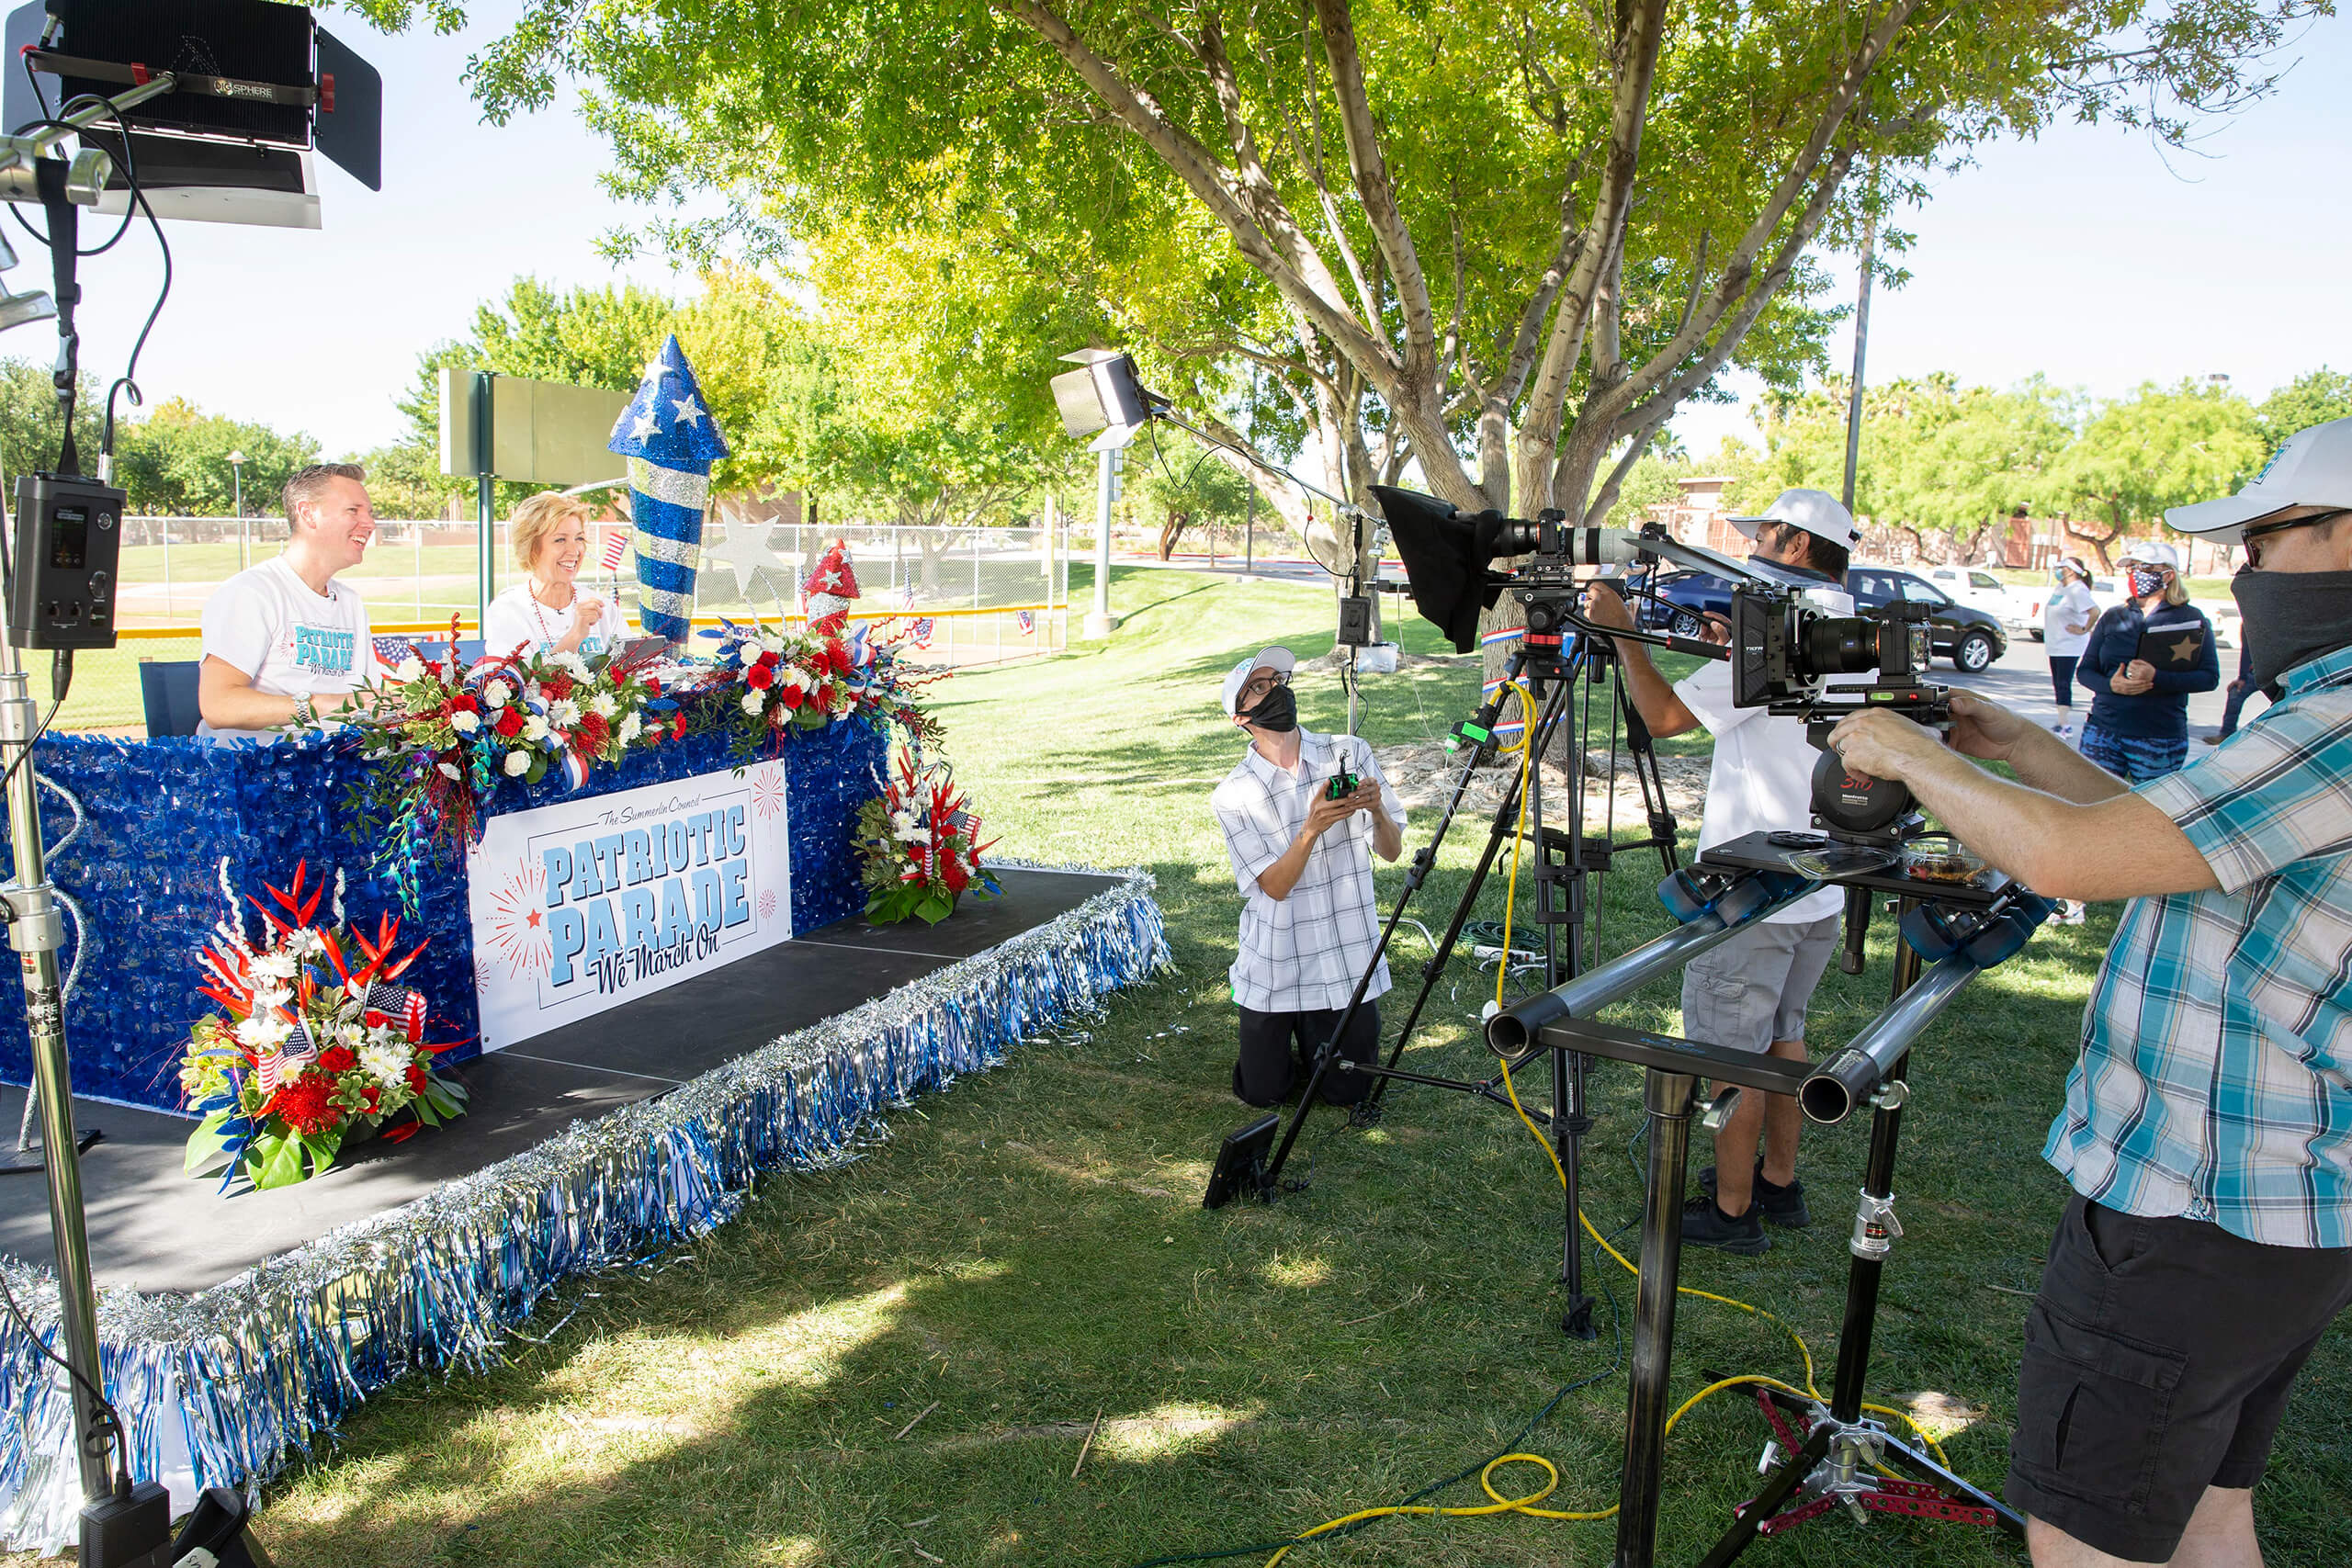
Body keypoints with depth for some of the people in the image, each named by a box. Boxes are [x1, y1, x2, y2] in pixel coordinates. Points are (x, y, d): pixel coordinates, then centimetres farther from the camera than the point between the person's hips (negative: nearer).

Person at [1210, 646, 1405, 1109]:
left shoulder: (1350, 754, -4)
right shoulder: (1233, 796, -9)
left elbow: (1392, 850, -1)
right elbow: (1276, 885, -15)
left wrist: (1377, 809, -23)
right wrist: (1312, 829, -31)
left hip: (1349, 959, 1)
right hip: (1274, 969, -1)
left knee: (1348, 1091, 7)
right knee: (1262, 1092, 6)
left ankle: (1315, 1039, 37)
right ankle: (1291, 1035, 35)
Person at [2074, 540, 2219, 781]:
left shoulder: (2192, 620, 4)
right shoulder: (2112, 617, 13)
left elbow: (2210, 677, -5)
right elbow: (2084, 670, 11)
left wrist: (2157, 678, -20)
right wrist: (2111, 684, -12)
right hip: (2103, 731, 3)